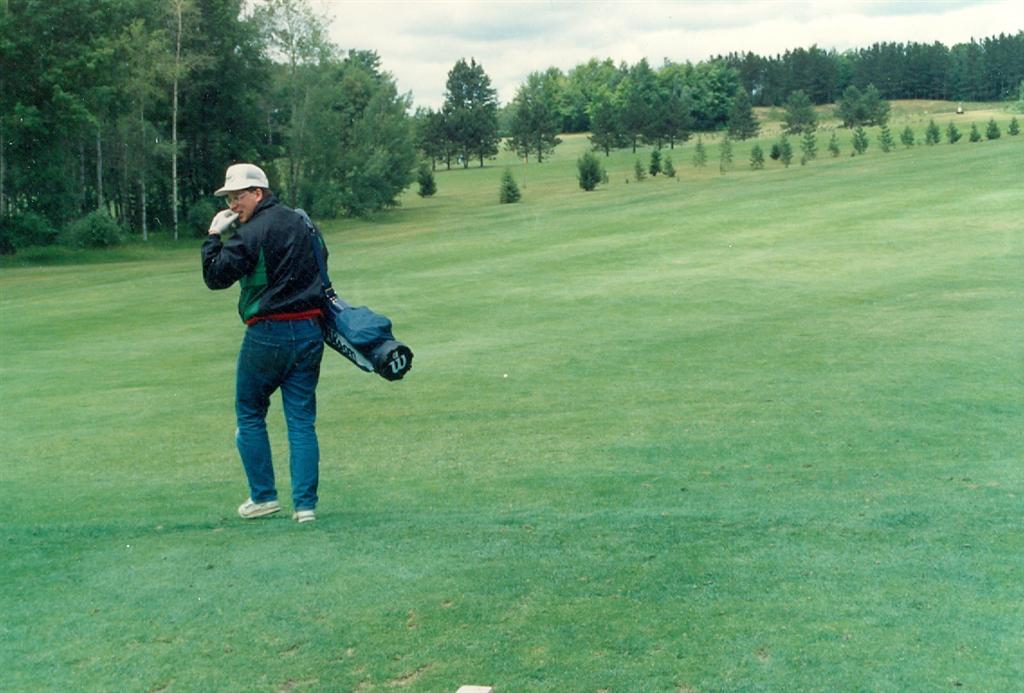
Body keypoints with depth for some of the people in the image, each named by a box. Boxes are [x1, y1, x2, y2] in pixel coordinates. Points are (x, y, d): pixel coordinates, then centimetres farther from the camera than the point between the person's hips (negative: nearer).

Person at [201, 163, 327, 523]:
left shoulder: (252, 232, -12)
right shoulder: (301, 222, 11)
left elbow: (216, 275, -10)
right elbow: (320, 264, 22)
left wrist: (214, 234, -1)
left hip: (268, 333, -6)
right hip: (309, 331, 6)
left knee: (250, 414, 12)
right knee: (302, 420, 6)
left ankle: (263, 496, 13)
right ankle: (305, 504, 4)